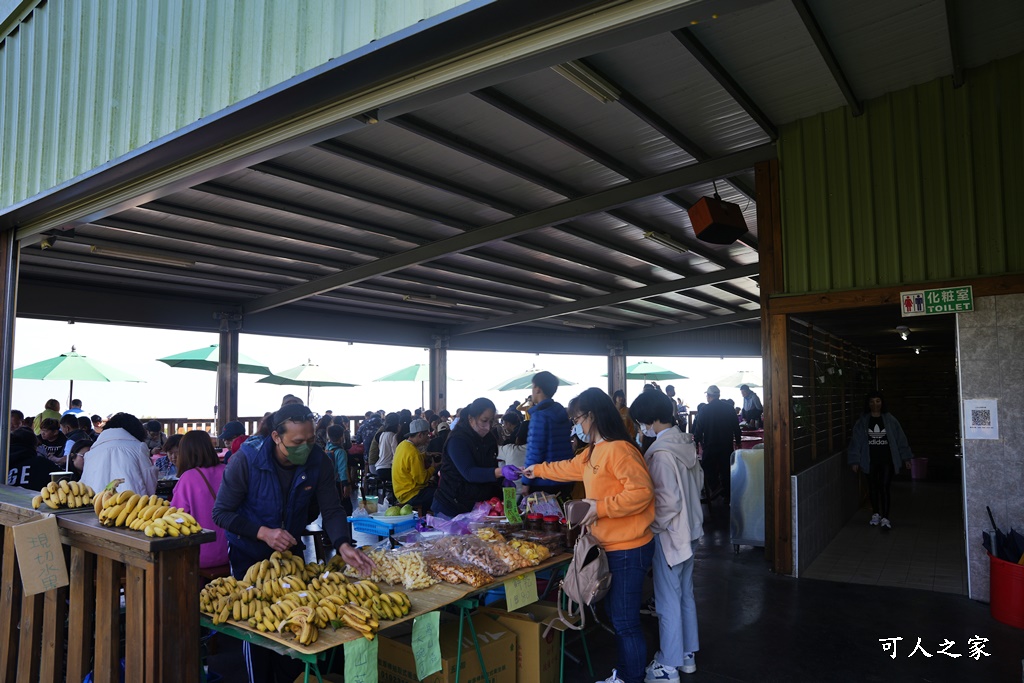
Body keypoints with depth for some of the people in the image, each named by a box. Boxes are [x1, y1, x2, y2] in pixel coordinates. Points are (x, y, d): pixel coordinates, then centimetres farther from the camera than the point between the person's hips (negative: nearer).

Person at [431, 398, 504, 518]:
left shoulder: (489, 438, 5)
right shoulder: (457, 440, -17)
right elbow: (469, 473, -30)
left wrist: (503, 481, -6)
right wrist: (500, 472, -42)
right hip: (452, 508, -6)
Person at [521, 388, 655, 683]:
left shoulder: (618, 449, -22)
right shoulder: (593, 451, 10)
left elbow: (641, 492, -28)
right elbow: (570, 468, 28)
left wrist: (601, 507, -24)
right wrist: (537, 470, 38)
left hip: (629, 550, -10)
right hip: (612, 547, 10)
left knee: (625, 620, 1)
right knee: (615, 614, 20)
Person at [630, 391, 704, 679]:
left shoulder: (661, 453, -25)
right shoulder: (685, 442, 1)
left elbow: (668, 502, -25)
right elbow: (698, 481, 12)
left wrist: (653, 526, -11)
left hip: (669, 534, -9)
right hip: (690, 530, 9)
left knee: (669, 601, 5)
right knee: (686, 594, 20)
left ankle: (669, 666, 19)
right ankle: (688, 655, 35)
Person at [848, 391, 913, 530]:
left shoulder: (890, 420, -1)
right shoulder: (862, 422, -1)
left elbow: (900, 439, 4)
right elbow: (856, 441, -1)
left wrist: (906, 458, 4)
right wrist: (855, 461, -4)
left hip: (887, 460, -1)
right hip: (870, 461, 1)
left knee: (885, 487, -8)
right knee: (873, 487, 12)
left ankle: (885, 518, -4)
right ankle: (875, 514, 28)